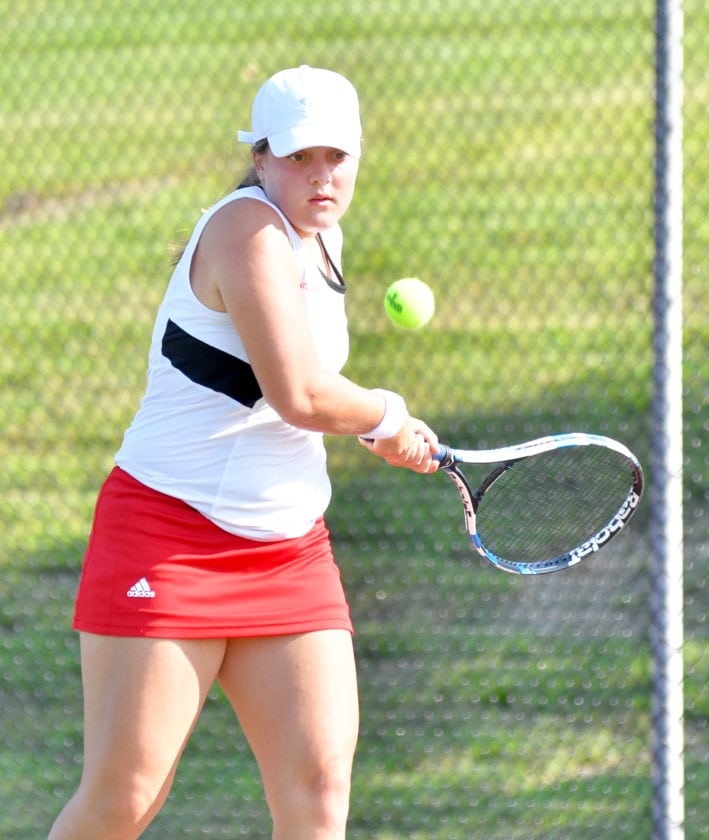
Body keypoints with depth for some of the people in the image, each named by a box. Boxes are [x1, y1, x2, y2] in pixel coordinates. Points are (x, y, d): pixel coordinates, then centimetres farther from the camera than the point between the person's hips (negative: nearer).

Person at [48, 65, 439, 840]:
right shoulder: (249, 229, -15)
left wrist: (375, 433, 10)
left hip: (290, 553, 8)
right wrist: (386, 414, -5)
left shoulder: (321, 239, 12)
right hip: (167, 540, -8)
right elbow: (300, 396, -23)